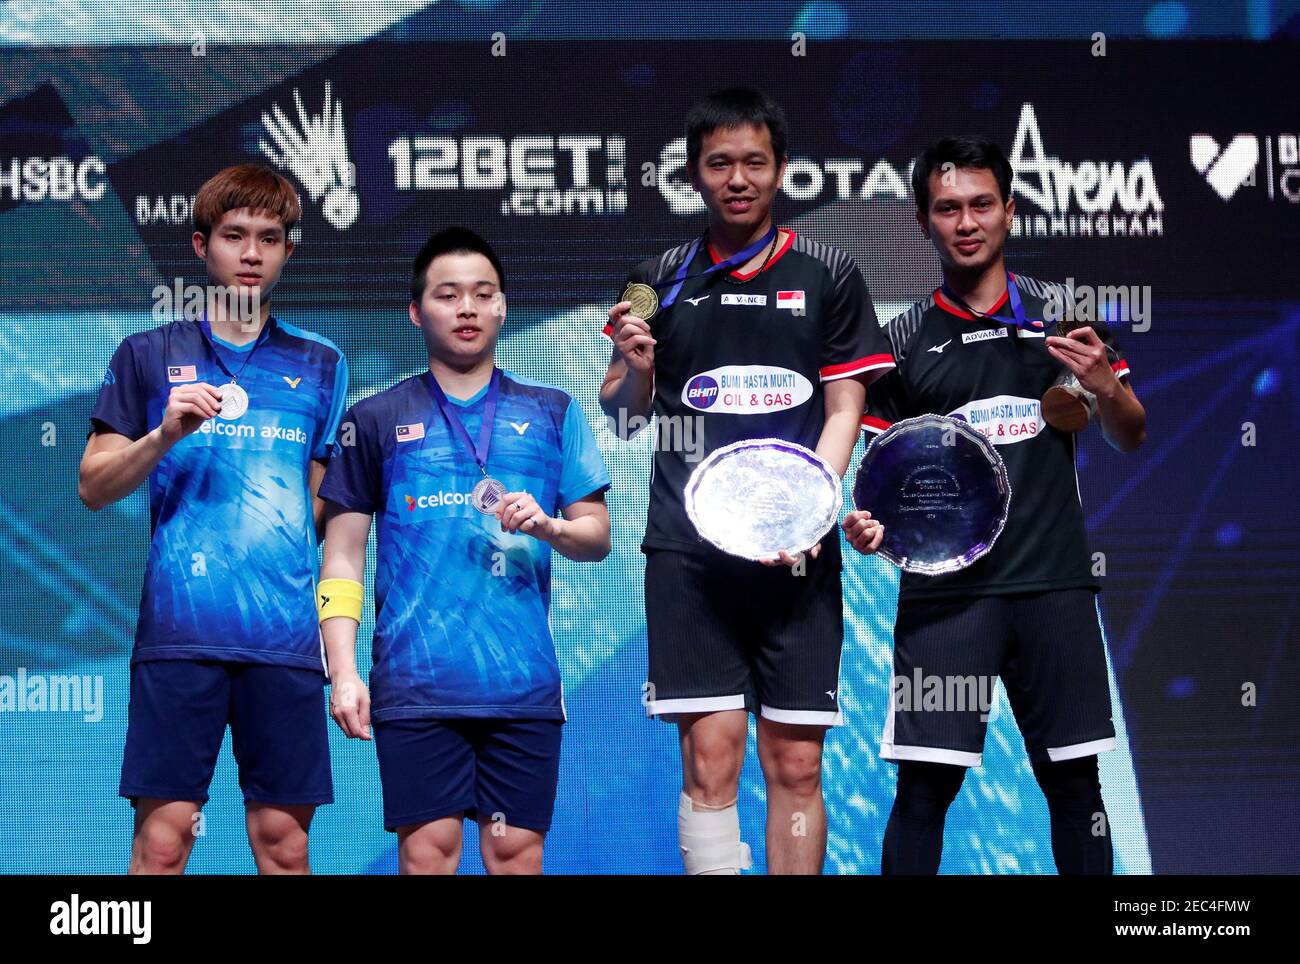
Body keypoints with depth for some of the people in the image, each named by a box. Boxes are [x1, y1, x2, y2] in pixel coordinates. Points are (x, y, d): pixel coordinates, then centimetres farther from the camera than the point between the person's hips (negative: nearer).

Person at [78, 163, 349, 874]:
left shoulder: (319, 364, 14)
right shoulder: (149, 356, 9)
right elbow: (94, 487, 7)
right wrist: (165, 434, -10)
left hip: (286, 637, 2)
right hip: (178, 630, -2)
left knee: (284, 839, 0)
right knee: (162, 838, -5)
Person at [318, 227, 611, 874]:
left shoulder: (553, 413, 12)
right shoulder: (376, 420, 8)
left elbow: (596, 538, 12)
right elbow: (342, 559, 8)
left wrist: (547, 526, -10)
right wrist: (343, 672, -2)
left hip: (524, 682, 1)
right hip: (414, 685, -1)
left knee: (516, 852, -1)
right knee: (428, 850, -6)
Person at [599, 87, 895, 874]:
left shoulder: (829, 276, 7)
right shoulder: (661, 280, 10)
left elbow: (845, 408, 4)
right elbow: (620, 419, 15)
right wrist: (633, 366, -8)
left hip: (797, 553, 0)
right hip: (689, 551, 0)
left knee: (796, 763, 0)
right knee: (711, 753, -7)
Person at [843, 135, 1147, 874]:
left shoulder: (1063, 314, 7)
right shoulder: (905, 340, 6)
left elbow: (1132, 437, 12)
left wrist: (1104, 386, -10)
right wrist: (871, 521, -12)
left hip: (1053, 583, 1)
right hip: (944, 588, -1)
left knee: (1074, 780, 4)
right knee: (924, 785, -6)